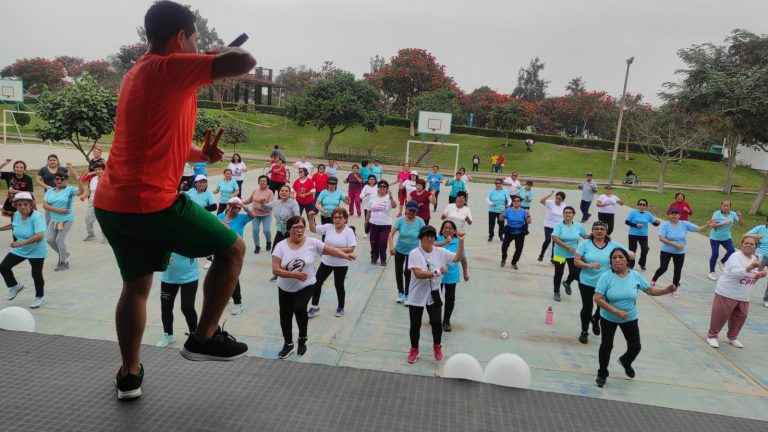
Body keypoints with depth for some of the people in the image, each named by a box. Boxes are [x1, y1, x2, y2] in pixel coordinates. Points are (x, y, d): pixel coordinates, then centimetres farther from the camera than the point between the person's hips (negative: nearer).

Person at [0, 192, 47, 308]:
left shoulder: (37, 217, -28)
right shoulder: (16, 215, -5)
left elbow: (39, 236, -40)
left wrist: (20, 243, -46)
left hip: (36, 252, -6)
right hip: (19, 250, 6)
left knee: (36, 274, 2)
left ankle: (40, 297, 24)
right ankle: (14, 286, 28)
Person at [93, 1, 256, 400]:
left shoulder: (137, 74, 20)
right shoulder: (171, 67, -10)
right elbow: (245, 63, -18)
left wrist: (200, 155, 23)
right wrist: (225, 51, 3)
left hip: (110, 203, 9)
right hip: (151, 203, -9)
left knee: (136, 285, 22)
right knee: (232, 249, 6)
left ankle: (129, 375, 30)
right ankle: (204, 338, 14)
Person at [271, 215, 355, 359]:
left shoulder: (312, 243, -10)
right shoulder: (281, 246, -11)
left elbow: (330, 250, -5)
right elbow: (275, 270, -16)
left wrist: (345, 256, -21)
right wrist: (293, 274, -28)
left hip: (306, 286, -2)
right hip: (285, 288, 2)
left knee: (299, 308, -26)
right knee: (285, 316, 12)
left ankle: (302, 339, 2)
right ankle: (288, 344, 37)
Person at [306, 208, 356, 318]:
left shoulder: (349, 231, -12)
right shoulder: (328, 227, -3)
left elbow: (351, 249, -17)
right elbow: (313, 229, -5)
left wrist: (337, 250, -23)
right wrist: (311, 218, -20)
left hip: (341, 264, -3)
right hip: (326, 262, 3)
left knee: (339, 285, 10)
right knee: (316, 283, 5)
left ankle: (340, 307, 33)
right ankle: (315, 306, 24)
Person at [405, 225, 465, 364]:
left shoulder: (440, 252, -2)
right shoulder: (414, 254, -17)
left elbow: (458, 258, 4)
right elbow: (418, 274, -26)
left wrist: (461, 242, -7)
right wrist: (437, 272, -30)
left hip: (434, 295, 3)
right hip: (417, 296, -3)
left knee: (437, 322, 5)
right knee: (415, 324, 9)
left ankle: (437, 346, 33)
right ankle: (414, 350, 30)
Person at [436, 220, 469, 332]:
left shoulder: (458, 242, -5)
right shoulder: (438, 239, -9)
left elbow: (463, 258, 6)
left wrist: (465, 273, 13)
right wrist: (445, 242, -37)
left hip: (451, 275, 2)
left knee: (450, 298, 9)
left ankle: (446, 321, 26)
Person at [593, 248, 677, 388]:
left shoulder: (635, 275, -10)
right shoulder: (606, 276, -21)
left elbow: (650, 290, 2)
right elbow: (598, 299, -24)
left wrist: (666, 290, -16)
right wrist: (617, 312, -28)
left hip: (630, 318, 3)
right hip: (608, 318, -3)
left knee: (635, 347, 11)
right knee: (606, 345, 4)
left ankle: (625, 361, 46)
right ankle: (602, 374, 26)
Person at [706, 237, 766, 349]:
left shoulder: (754, 258, 10)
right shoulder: (736, 256, -15)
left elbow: (752, 279, 16)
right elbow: (735, 273, -31)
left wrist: (759, 276, -5)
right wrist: (749, 268, -43)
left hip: (743, 296, 7)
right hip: (727, 293, -7)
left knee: (740, 317, 12)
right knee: (720, 315, -2)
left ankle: (731, 337, 31)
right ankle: (712, 336, 15)